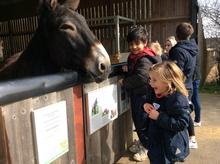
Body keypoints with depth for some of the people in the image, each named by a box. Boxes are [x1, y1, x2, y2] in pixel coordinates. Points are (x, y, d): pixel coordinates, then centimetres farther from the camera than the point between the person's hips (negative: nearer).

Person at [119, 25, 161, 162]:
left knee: (142, 121, 2)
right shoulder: (133, 56, 10)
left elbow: (141, 78, -30)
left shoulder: (145, 59, -21)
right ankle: (143, 143, 37)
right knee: (137, 119, 19)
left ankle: (148, 148, 22)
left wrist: (124, 82, -19)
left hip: (143, 95, -10)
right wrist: (127, 68, 4)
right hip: (135, 93, 10)